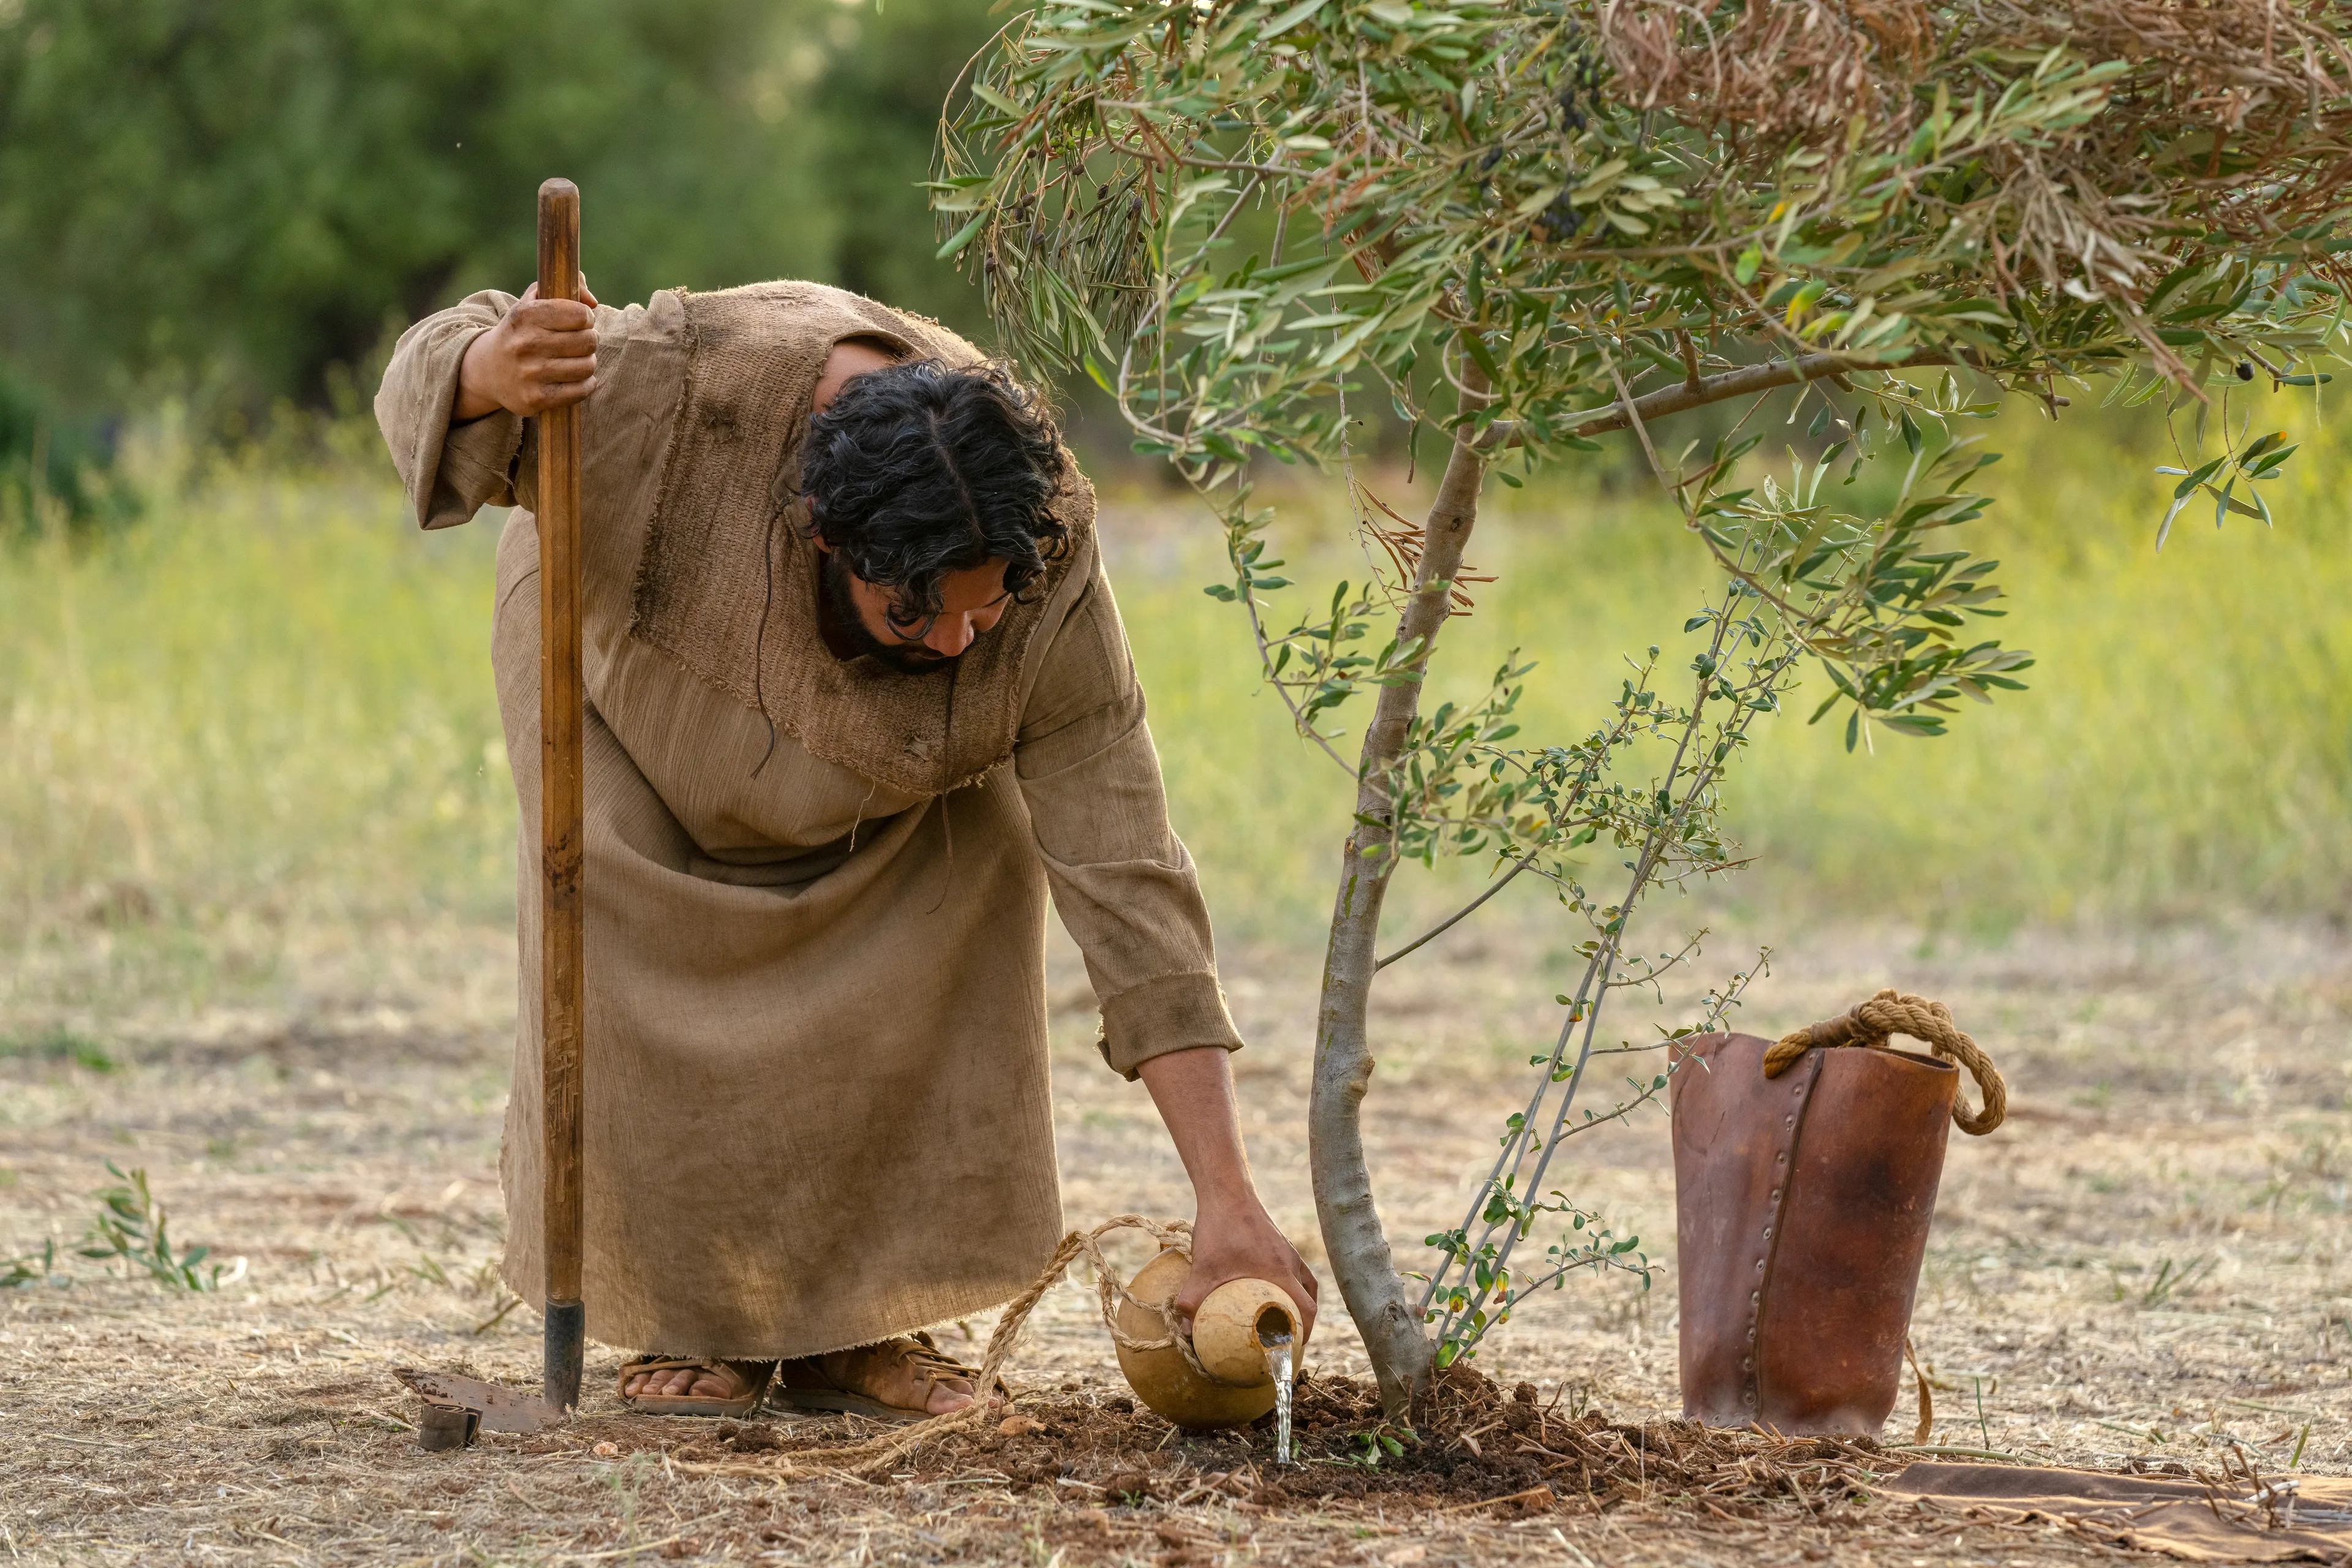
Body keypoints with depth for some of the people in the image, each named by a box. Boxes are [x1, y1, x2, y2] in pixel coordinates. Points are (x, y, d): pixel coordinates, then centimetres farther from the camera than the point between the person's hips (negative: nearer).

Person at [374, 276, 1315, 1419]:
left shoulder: (1049, 587, -38)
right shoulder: (687, 392, -44)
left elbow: (1126, 880, -36)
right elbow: (427, 386, -30)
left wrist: (1227, 1203, -41)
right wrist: (496, 375, -59)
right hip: (629, 663, -1)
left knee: (976, 877, -19)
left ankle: (847, 1324, -7)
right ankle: (683, 1319, -1)